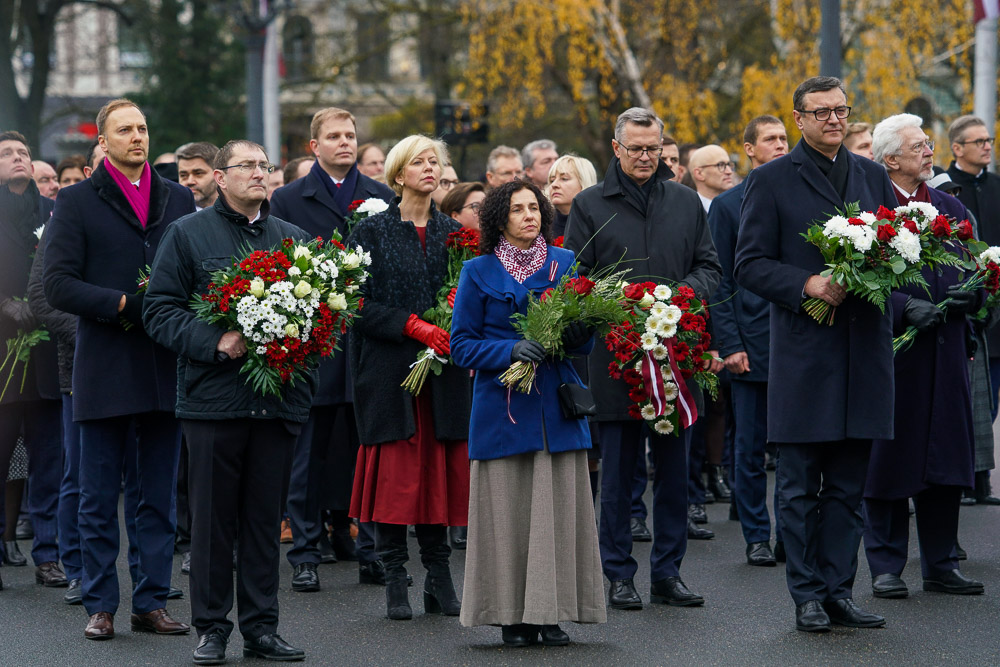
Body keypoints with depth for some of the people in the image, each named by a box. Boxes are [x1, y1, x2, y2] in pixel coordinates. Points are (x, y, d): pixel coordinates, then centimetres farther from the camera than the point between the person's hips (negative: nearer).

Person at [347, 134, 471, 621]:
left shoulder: (452, 232, 12)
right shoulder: (373, 232, 0)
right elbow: (360, 304, -6)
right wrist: (411, 325, -17)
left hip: (444, 370, 3)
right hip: (390, 367, -3)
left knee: (441, 468, 2)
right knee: (395, 470, -5)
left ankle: (439, 578, 10)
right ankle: (395, 580, 2)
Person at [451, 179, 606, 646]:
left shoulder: (566, 264, 8)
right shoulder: (479, 272, 2)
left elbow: (587, 342, 11)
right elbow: (462, 346, 0)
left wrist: (578, 334, -13)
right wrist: (511, 350, -16)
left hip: (557, 406, 2)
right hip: (503, 409, -2)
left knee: (558, 507, -2)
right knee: (509, 510, -3)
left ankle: (552, 613, 5)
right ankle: (512, 614, 5)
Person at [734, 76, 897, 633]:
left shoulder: (873, 176, 14)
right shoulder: (772, 180, 1)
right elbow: (750, 264, -2)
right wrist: (807, 285, -16)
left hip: (865, 350, 4)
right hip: (803, 351, -4)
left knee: (849, 485, 7)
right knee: (801, 487, 1)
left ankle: (839, 591, 13)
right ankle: (808, 595, 8)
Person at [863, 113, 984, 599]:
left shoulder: (952, 209, 14)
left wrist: (971, 294, -6)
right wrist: (905, 308, -21)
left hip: (946, 351, 5)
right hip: (889, 349, -5)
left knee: (945, 463, 7)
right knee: (889, 461, 1)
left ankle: (941, 564, 16)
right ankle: (885, 567, 9)